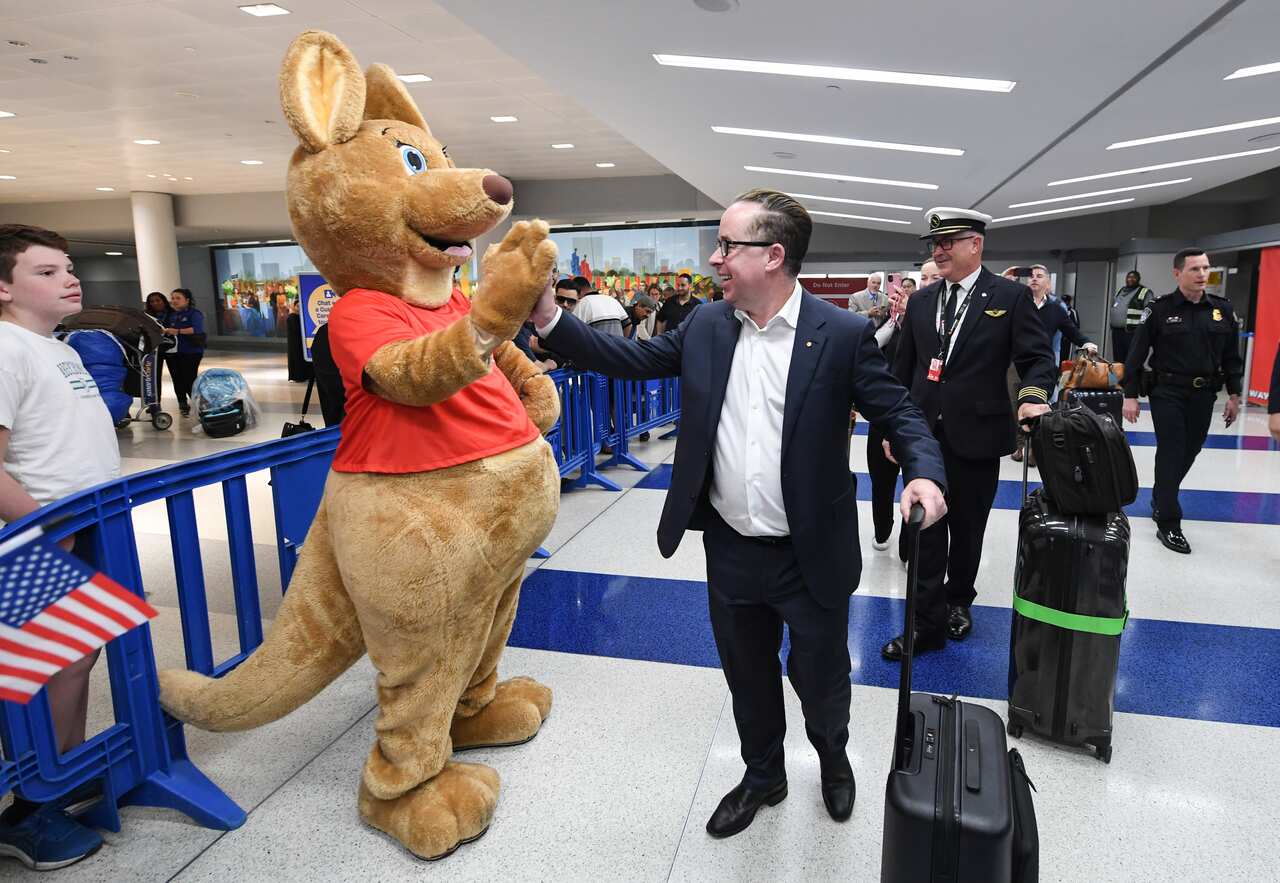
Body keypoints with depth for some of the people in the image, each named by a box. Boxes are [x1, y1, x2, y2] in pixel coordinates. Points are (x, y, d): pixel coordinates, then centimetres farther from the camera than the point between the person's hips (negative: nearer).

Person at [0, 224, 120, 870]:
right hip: (55, 546, -9)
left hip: (95, 533, 9)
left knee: (80, 654, 17)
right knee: (63, 664, -1)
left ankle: (73, 775, 33)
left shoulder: (58, 349, 13)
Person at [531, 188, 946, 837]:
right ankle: (762, 776, 49)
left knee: (820, 678, 20)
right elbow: (628, 358, 3)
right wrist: (548, 317, -6)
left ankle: (833, 757, 53)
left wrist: (924, 473, -28)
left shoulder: (843, 335, -14)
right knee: (747, 678, 22)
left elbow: (899, 413, -9)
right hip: (730, 552, 4)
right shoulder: (706, 327, -1)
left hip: (810, 557, -3)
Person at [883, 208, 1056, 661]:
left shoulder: (1011, 296, -3)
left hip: (976, 436, -2)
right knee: (925, 530, 3)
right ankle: (927, 622, 11)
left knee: (967, 529, 13)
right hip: (924, 435, 3)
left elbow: (1037, 358, -5)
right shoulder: (920, 301, 8)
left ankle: (958, 601, 36)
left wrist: (1033, 397, -26)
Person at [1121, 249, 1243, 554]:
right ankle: (1168, 524, 1)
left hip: (1204, 394, 4)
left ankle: (1160, 499, 35)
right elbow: (1137, 354, -6)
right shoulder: (1159, 309, -6)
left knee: (1189, 452, 12)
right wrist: (1130, 395, -9)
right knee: (1171, 454, -4)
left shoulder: (1222, 309, 5)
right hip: (1167, 393, -4)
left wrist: (1234, 395, 10)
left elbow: (1231, 356, 11)